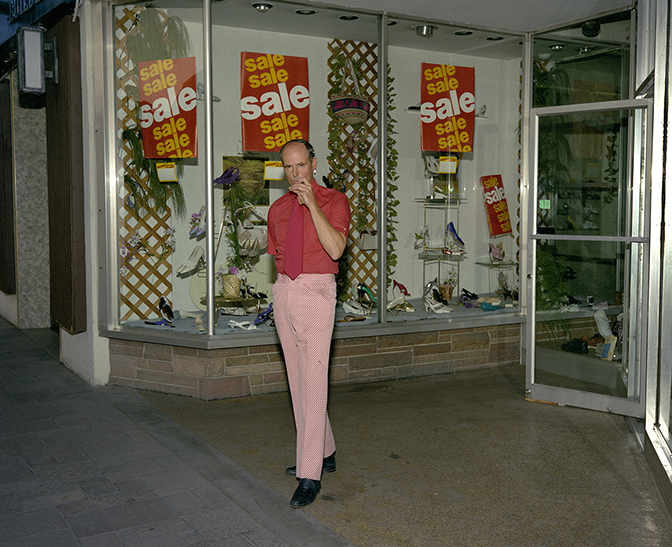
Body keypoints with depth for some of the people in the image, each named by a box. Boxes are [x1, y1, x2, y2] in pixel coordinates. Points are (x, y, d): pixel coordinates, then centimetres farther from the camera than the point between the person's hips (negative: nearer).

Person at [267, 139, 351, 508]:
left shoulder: (334, 200, -3)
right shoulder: (277, 208, 14)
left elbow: (335, 249, -18)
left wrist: (311, 204, -20)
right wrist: (284, 286, 13)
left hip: (317, 290, -6)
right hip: (283, 291, 7)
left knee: (313, 381, -11)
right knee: (297, 380, 12)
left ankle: (310, 476, -7)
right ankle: (324, 453, 27)